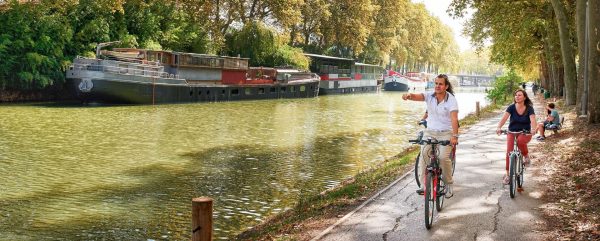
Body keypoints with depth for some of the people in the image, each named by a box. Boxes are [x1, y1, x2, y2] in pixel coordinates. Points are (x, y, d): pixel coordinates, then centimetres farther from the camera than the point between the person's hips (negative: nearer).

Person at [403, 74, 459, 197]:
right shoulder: (430, 95, -3)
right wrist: (409, 95, -46)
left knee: (443, 157, -19)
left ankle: (449, 184, 3)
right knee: (424, 156, -11)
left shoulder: (451, 99, -12)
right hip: (430, 131, 4)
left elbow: (454, 118, -23)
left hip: (446, 133, -3)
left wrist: (455, 135, -36)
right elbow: (417, 96, -21)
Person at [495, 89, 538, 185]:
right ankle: (507, 175, -4)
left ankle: (526, 155, -6)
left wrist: (533, 129, -43)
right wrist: (499, 127, -37)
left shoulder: (529, 109, -8)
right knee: (509, 152, -16)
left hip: (525, 133, -2)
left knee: (520, 141, -37)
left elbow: (533, 120, -22)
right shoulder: (511, 107, -6)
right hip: (512, 132, 2)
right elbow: (504, 118, -18)